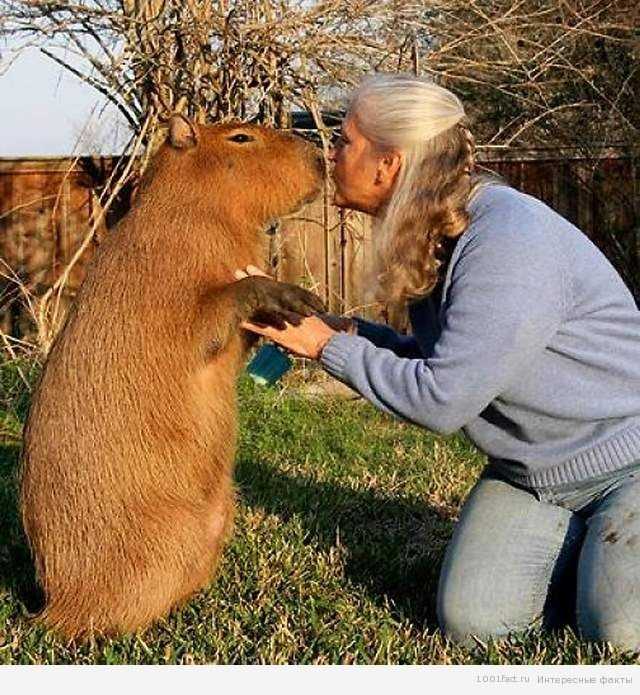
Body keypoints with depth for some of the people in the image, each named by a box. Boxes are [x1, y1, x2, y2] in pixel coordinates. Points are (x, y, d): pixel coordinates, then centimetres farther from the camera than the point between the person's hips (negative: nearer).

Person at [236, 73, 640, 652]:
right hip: (527, 474, 8)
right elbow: (441, 362, 11)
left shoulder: (511, 241, -28)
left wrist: (328, 346, -16)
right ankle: (587, 544, 17)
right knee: (471, 620, -7)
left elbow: (441, 400, -26)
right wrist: (344, 330, -2)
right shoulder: (429, 243, 1)